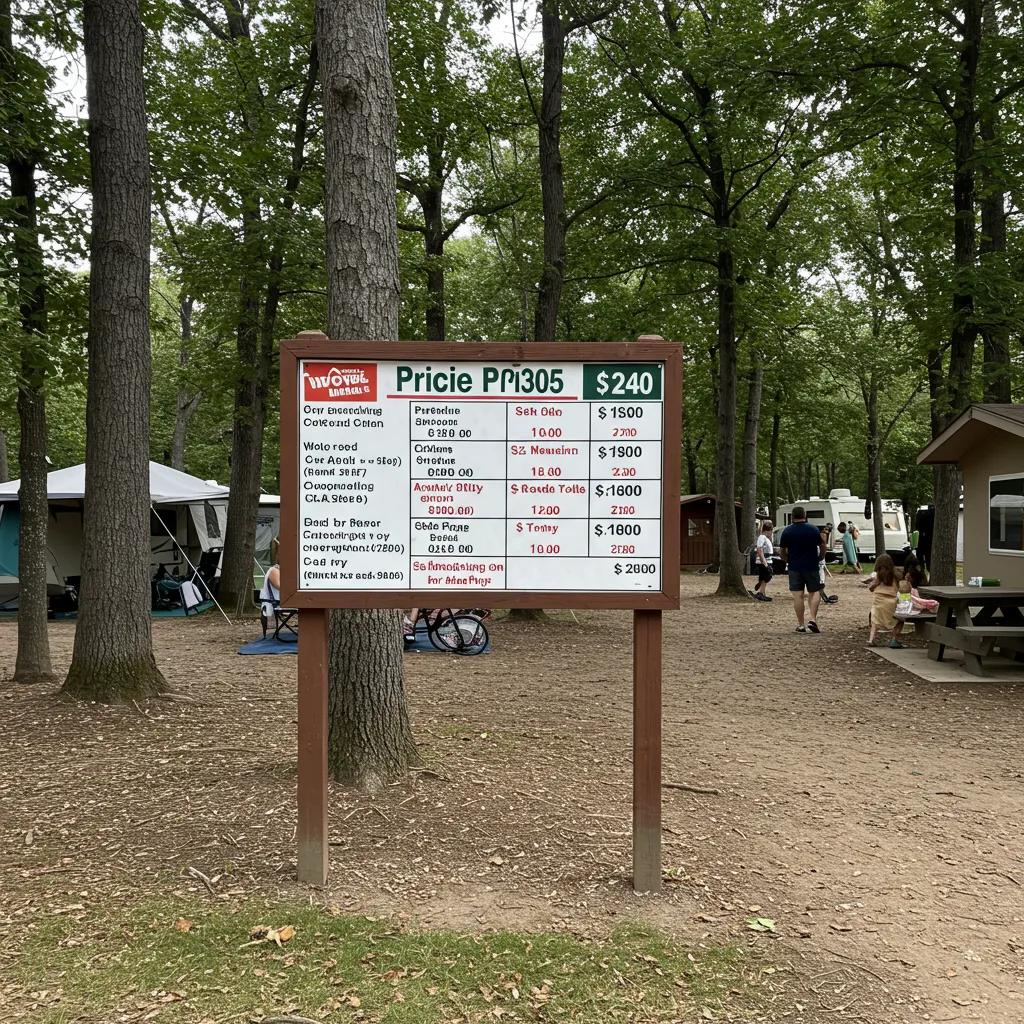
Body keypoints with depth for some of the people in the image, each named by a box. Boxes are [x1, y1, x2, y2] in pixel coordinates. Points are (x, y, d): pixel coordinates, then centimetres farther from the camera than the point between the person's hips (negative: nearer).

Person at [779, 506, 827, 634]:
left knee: (797, 596, 3)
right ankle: (812, 620, -5)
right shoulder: (813, 529, -2)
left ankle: (800, 625, 5)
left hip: (794, 567, 0)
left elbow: (783, 551, 2)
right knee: (815, 592, 11)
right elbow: (822, 546, 4)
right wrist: (820, 558, 19)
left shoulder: (787, 531, -2)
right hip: (811, 566, 0)